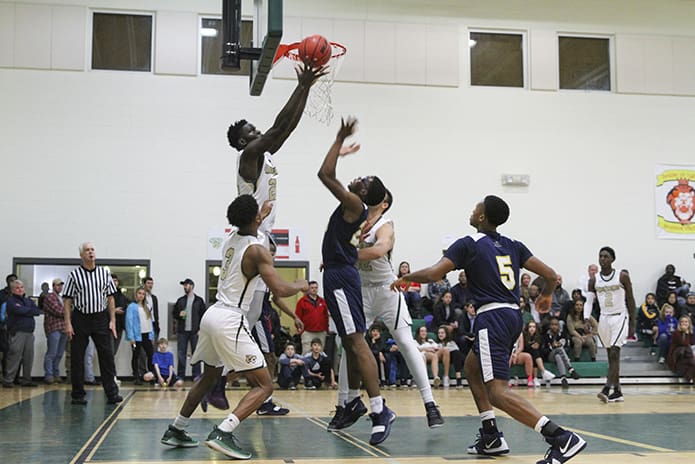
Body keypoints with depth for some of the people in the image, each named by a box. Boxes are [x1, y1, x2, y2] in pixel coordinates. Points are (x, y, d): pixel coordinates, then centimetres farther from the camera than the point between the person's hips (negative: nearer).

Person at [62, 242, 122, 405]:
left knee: (107, 355, -4)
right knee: (77, 358, 4)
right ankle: (77, 395, 14)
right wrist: (68, 323, -8)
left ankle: (112, 393, -1)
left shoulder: (105, 273, 7)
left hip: (101, 318, 1)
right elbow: (67, 300, 0)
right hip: (80, 319, -1)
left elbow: (110, 298, 9)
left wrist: (112, 320, 2)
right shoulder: (74, 275, 1)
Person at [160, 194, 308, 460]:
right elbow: (279, 290, -18)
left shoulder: (232, 238, 11)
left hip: (212, 315, 9)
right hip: (230, 320, -8)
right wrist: (301, 286, 1)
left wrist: (262, 211, 45)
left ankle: (175, 431, 32)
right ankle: (223, 433, -22)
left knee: (209, 377, 28)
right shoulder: (257, 250, -12)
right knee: (263, 386, -5)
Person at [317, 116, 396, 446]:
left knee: (356, 341, -15)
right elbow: (327, 175, 32)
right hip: (338, 274, 10)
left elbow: (325, 174, -19)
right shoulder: (352, 207, 14)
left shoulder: (354, 205, -12)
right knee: (349, 342, 14)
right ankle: (353, 402, 24)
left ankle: (379, 411, -18)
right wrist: (342, 151, 31)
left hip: (341, 276, -10)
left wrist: (340, 139, -12)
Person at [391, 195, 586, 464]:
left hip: (492, 317, -8)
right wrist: (546, 295, 36)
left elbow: (434, 273, -10)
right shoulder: (512, 246, 16)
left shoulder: (468, 244, -1)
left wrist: (405, 278, 9)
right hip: (513, 315, 8)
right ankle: (491, 437, 22)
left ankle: (561, 437, -26)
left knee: (497, 392, -12)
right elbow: (551, 275, 13)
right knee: (471, 367, 26)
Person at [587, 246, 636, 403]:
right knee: (611, 355, 8)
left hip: (620, 317, -4)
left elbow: (630, 300, -2)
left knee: (614, 354, -16)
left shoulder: (622, 276, -7)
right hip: (604, 318, 4)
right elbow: (589, 301, 3)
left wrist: (633, 323, -5)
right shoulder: (594, 280, 3)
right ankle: (617, 392, 15)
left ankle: (606, 390, -22)